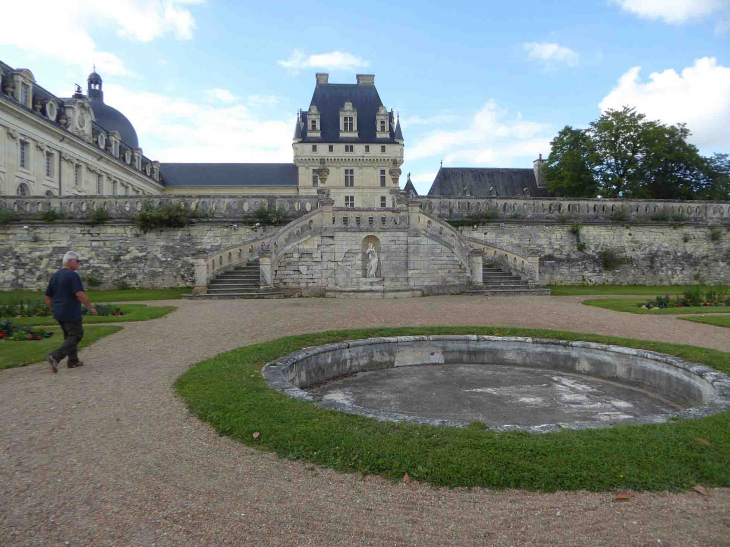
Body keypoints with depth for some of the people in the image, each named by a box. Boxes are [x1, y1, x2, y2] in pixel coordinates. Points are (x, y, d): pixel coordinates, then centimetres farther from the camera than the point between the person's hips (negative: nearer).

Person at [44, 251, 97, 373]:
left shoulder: (54, 276, 10)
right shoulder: (72, 275, -15)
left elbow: (47, 298, 14)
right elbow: (80, 295, -24)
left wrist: (54, 310, 24)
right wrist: (91, 307, -13)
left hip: (59, 313, 9)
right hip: (71, 313, -9)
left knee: (69, 336, 20)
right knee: (75, 336, 0)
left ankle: (73, 361, 24)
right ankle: (55, 357, -14)